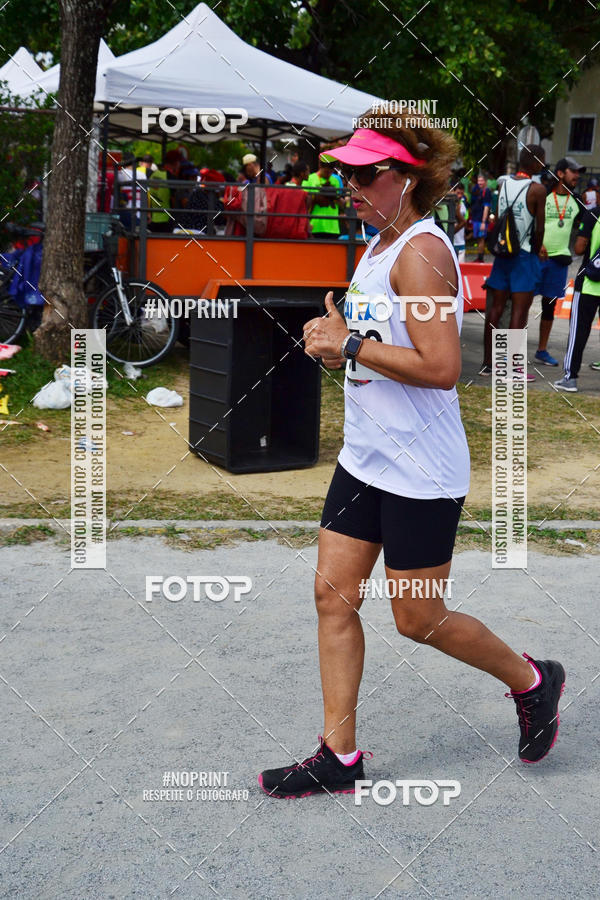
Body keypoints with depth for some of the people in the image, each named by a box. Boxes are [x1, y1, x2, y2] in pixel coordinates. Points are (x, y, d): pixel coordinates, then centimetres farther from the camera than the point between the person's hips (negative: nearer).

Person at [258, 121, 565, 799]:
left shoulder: (422, 250, -18)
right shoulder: (379, 245, 12)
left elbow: (441, 367, -27)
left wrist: (349, 344, -20)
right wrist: (334, 341, 5)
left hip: (420, 470, -9)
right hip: (365, 457, 9)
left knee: (418, 620, 3)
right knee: (334, 595, 7)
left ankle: (532, 680, 29)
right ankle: (339, 756, 18)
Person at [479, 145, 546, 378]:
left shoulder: (504, 184, 5)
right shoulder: (537, 190, -12)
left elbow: (497, 221, 8)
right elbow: (539, 229, -9)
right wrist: (536, 252, 6)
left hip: (503, 252, 6)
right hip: (524, 255, -6)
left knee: (496, 307, 10)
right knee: (520, 311, -3)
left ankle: (488, 363, 15)